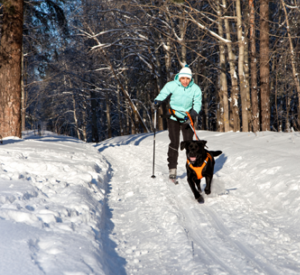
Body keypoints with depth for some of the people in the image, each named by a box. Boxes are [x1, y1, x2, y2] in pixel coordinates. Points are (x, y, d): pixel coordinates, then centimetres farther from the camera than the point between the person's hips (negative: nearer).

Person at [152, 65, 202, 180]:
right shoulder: (171, 85, -10)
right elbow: (163, 94, -13)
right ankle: (172, 169, 1)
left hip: (187, 119, 1)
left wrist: (193, 113, -25)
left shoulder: (195, 89, -7)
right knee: (174, 143, -6)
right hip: (173, 118, -1)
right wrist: (157, 102, -34)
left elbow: (197, 103, -8)